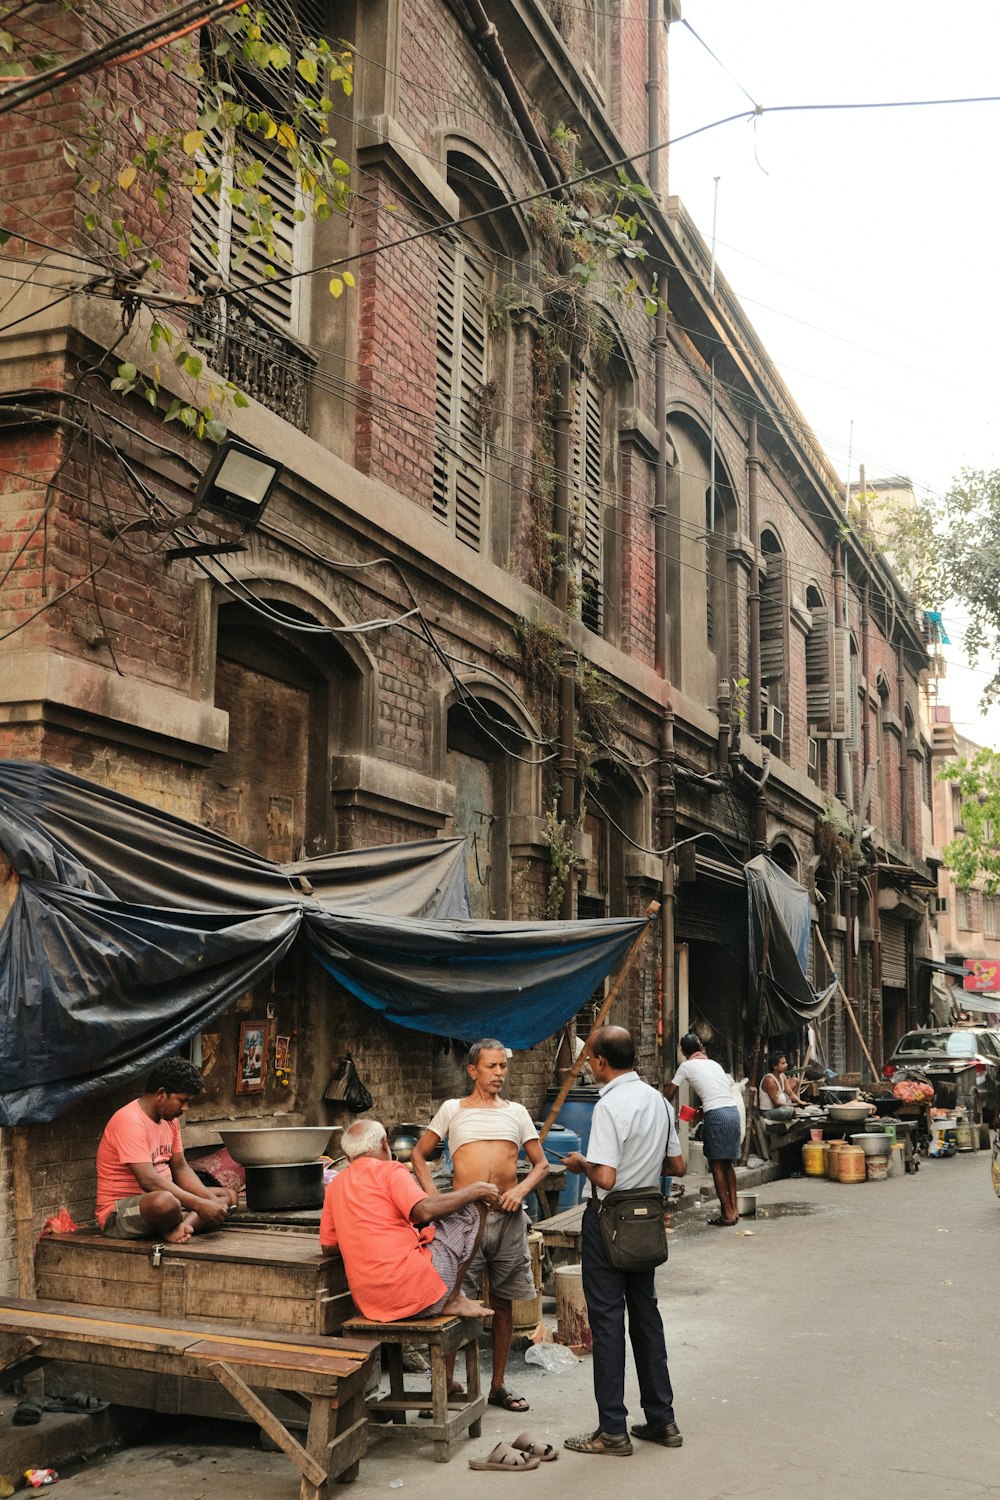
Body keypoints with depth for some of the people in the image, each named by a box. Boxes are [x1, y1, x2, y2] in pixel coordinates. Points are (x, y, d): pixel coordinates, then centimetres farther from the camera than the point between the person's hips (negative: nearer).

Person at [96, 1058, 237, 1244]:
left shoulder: (171, 1120, 9)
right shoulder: (130, 1121, -21)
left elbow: (180, 1169, 11)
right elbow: (148, 1181, -29)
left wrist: (211, 1200, -7)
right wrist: (199, 1205, -30)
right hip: (119, 1213, -10)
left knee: (228, 1195, 3)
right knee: (166, 1202, -41)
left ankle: (180, 1226, -20)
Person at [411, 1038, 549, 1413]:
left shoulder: (516, 1112, 12)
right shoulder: (452, 1110, 7)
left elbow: (540, 1163, 14)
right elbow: (418, 1153, 11)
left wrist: (521, 1189, -6)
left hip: (507, 1217, 2)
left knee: (503, 1302, 8)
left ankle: (498, 1385, 20)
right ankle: (447, 1382, 9)